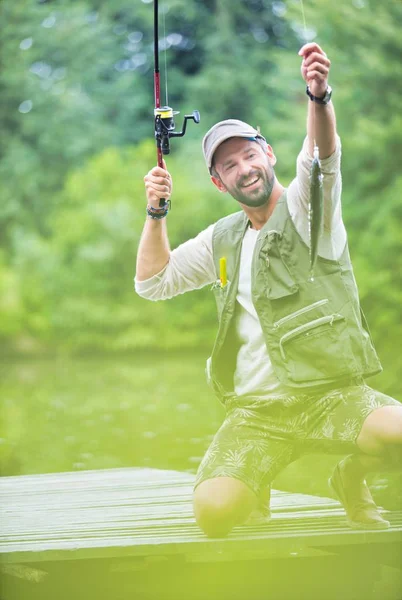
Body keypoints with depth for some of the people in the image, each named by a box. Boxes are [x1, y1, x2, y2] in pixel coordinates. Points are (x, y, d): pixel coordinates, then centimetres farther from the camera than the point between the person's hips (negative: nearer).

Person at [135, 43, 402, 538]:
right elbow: (153, 283, 20)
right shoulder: (222, 240, 16)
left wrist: (318, 96, -43)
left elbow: (322, 155, -21)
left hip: (332, 395, -3)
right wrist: (156, 213, 5)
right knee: (213, 509, -24)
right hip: (256, 412, 3)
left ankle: (352, 478, 3)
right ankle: (255, 488, 15)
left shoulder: (306, 207, 1)